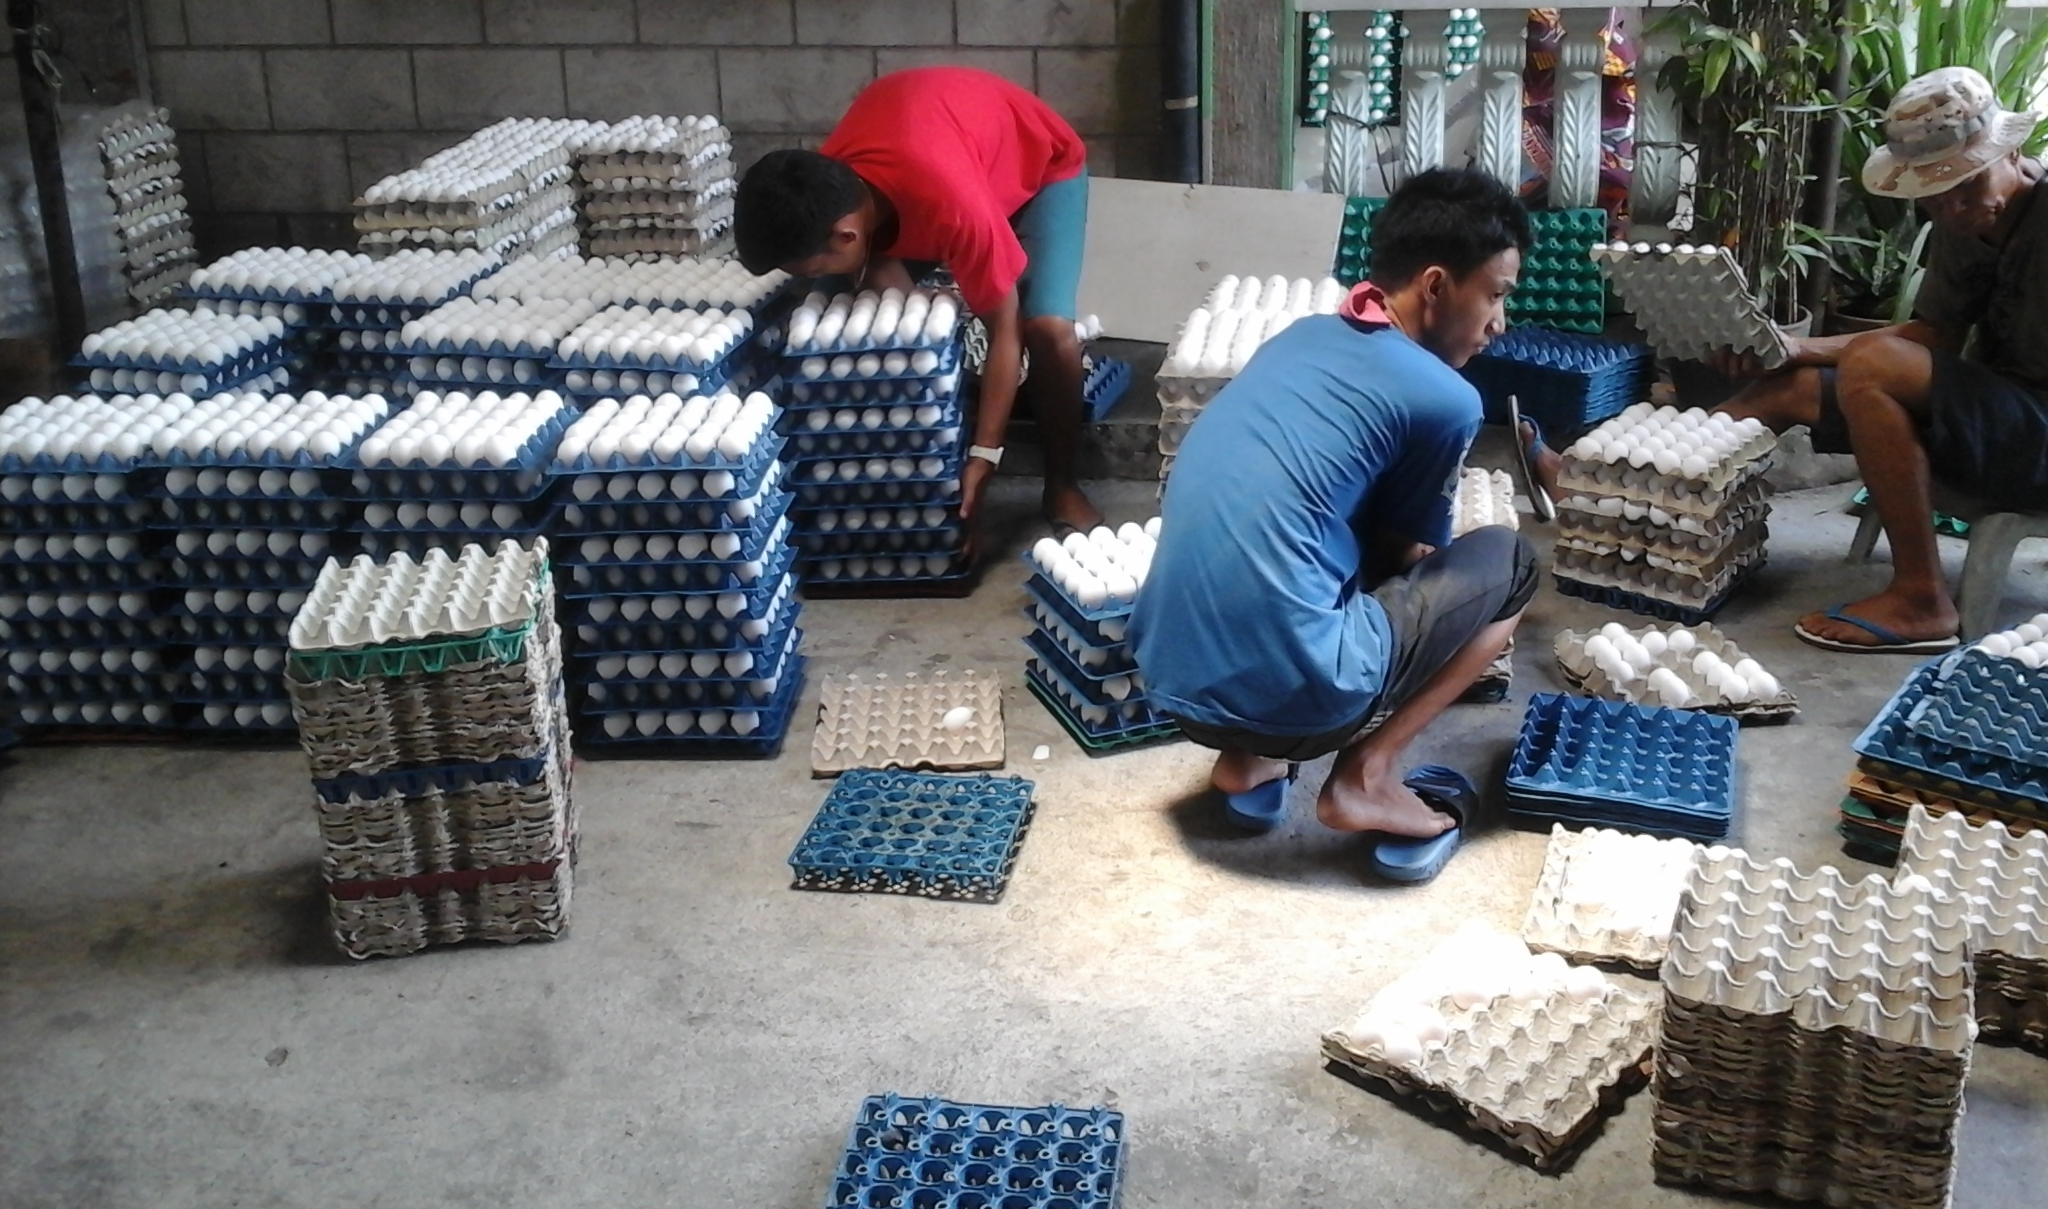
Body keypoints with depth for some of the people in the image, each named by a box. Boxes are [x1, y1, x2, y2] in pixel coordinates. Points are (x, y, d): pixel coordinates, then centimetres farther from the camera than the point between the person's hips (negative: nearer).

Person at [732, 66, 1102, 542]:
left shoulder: (953, 207, -45)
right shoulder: (825, 191, -27)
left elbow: (1004, 331, -33)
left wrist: (983, 455, -31)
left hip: (1042, 161, -5)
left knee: (1048, 329, -25)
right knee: (882, 308, -20)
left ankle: (1062, 487, -2)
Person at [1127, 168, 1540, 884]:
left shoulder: (1301, 338, 16)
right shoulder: (1442, 398, -6)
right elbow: (1407, 554, 12)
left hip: (1170, 679, 7)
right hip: (1292, 694, -7)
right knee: (1506, 562, 14)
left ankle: (1248, 758, 19)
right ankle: (1366, 776, 6)